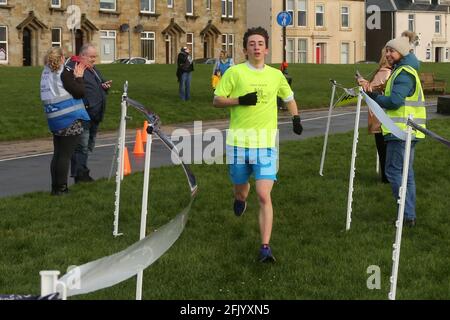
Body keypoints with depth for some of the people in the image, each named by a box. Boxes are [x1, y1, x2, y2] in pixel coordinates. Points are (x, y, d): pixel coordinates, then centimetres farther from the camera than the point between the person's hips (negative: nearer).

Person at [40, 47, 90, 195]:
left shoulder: (46, 73, 8)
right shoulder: (64, 74, -14)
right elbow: (80, 92, -15)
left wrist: (74, 76, 10)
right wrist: (78, 77, -1)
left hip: (54, 120, 7)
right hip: (70, 120, -7)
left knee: (57, 153, 14)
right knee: (65, 154, -1)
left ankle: (55, 187, 18)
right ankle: (61, 188, 2)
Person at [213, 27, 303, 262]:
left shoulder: (276, 75, 9)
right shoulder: (235, 72, 0)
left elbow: (289, 97, 27)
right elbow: (217, 100, 1)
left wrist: (295, 117, 12)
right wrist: (240, 100, -14)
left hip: (266, 143, 0)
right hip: (238, 141, 0)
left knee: (264, 196, -11)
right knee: (240, 189, 14)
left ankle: (265, 247, -8)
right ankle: (240, 199, 54)